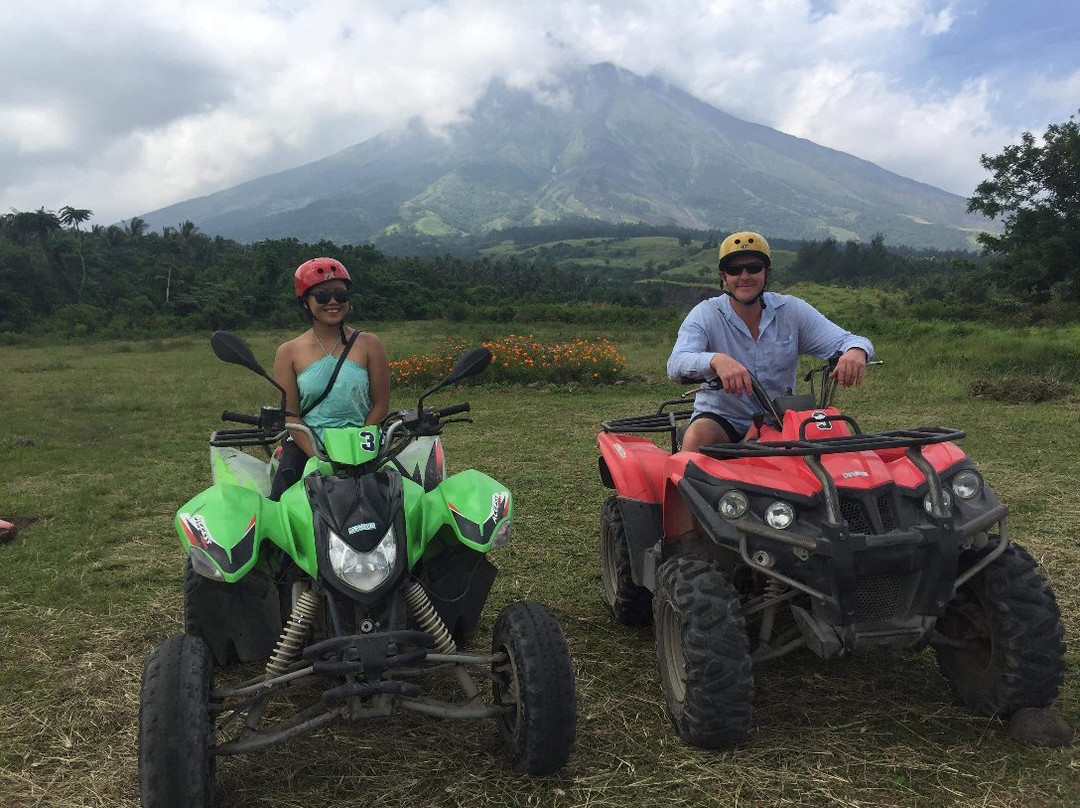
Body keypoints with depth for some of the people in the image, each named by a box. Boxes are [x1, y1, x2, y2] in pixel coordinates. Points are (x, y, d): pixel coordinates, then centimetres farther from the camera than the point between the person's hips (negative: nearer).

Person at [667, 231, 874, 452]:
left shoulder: (792, 310, 1)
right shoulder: (706, 315, -6)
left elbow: (845, 341, -4)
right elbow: (676, 365, -22)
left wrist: (855, 351, -31)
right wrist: (716, 360, -45)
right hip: (720, 419, -2)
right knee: (696, 437, -34)